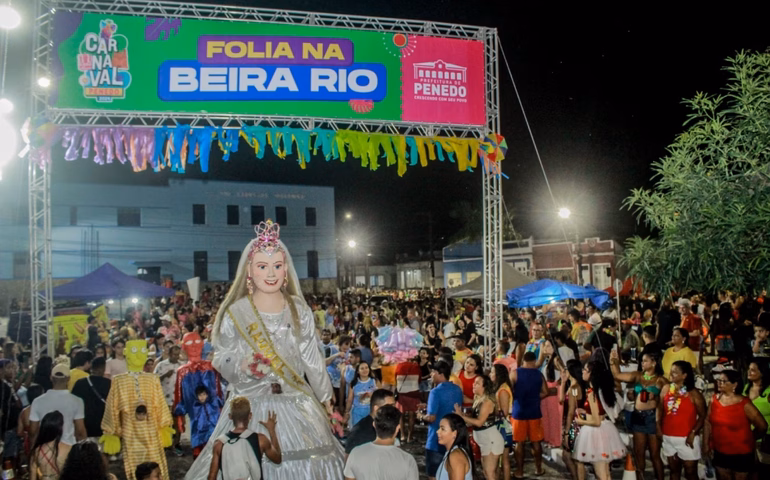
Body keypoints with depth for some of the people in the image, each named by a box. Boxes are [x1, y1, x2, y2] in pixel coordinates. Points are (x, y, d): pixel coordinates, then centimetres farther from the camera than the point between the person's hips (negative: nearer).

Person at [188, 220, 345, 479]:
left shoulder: (300, 311, 4)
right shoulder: (236, 312, -2)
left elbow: (312, 359, 9)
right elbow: (221, 359, 1)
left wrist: (325, 397, 14)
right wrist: (241, 366, -19)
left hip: (296, 406, 2)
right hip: (250, 405, -2)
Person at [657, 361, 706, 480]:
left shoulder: (693, 394, -10)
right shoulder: (666, 389, 2)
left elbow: (703, 416, -8)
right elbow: (660, 409, 10)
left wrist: (693, 433, -16)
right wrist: (659, 426, 1)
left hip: (686, 438, -4)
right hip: (668, 437, 4)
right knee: (674, 469, 17)